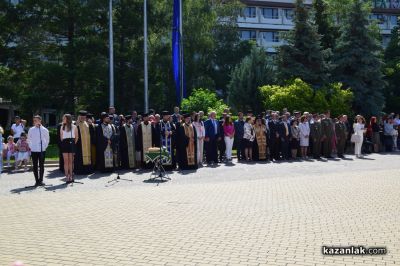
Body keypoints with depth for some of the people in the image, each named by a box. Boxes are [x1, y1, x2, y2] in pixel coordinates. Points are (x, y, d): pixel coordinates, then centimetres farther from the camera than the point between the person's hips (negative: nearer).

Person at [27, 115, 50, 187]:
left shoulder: (44, 130, -1)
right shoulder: (31, 130, 1)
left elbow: (47, 139, 12)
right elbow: (29, 140, 12)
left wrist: (45, 146, 4)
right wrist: (31, 147, 5)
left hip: (42, 150, -1)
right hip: (34, 150, 1)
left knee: (41, 165, 4)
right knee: (35, 166, 3)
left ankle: (41, 180, 13)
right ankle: (37, 181, 10)